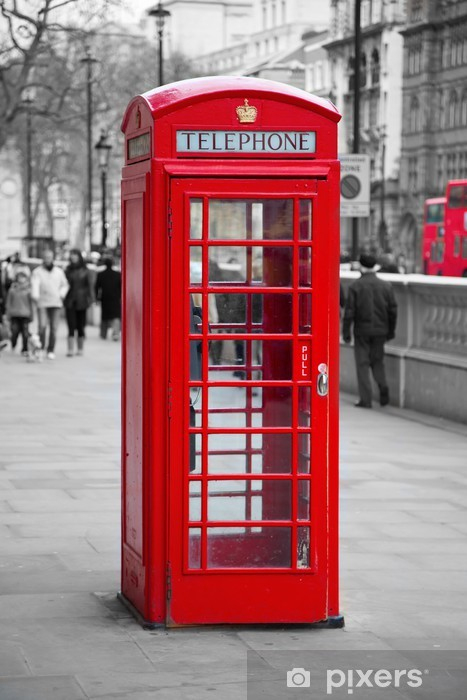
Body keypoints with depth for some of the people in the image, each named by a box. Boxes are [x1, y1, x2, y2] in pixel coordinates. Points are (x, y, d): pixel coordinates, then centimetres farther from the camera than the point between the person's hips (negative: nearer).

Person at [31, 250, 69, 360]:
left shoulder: (59, 271, 13)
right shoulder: (37, 272, 2)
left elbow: (65, 285, 21)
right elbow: (35, 284, -13)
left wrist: (61, 294, 3)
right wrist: (35, 296, -30)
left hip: (56, 303, 2)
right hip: (42, 303, -2)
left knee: (54, 328, -2)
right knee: (42, 326, -14)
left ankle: (51, 351, 7)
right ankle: (40, 348, 3)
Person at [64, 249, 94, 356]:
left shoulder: (84, 270, 2)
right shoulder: (68, 269, 4)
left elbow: (89, 284, 4)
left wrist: (90, 298, -4)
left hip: (81, 300, 0)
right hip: (70, 301, 0)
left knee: (81, 325, 7)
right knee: (71, 325, -5)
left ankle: (80, 348, 16)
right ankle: (70, 349, -7)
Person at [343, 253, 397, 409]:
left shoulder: (355, 286, -8)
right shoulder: (386, 286, 1)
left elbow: (349, 311, -9)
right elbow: (393, 310, 4)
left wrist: (346, 332, -1)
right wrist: (391, 330, 14)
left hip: (362, 330, -3)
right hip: (380, 330, 3)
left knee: (363, 363, 4)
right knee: (377, 360, 18)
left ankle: (365, 399, 1)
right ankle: (383, 385, -6)